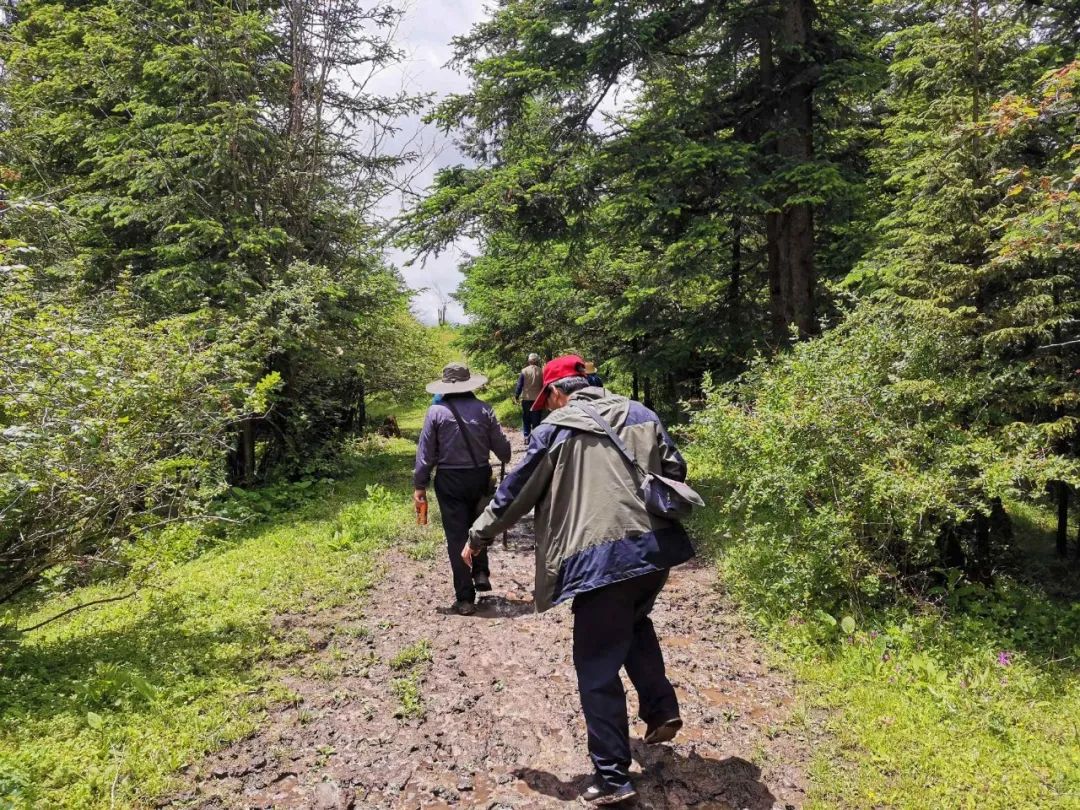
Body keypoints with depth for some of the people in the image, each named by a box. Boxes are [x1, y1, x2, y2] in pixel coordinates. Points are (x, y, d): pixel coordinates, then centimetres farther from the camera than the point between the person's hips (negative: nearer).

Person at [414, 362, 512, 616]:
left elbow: (426, 452, -6)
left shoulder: (437, 411, -7)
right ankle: (481, 572, 17)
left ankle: (465, 598, 8)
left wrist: (419, 485, 2)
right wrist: (507, 459, 24)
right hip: (480, 476, 2)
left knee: (457, 537, 5)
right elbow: (501, 445, 1)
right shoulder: (483, 409, -3)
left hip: (449, 480, -2)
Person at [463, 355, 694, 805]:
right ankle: (661, 709, 26)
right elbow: (676, 471, 16)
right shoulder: (639, 414, 13)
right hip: (656, 545, 6)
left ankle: (612, 776, 12)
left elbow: (515, 492, 6)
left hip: (600, 557, -6)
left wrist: (478, 538, 19)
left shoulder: (554, 429, 2)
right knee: (634, 624, 34)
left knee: (597, 669, 7)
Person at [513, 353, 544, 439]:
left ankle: (526, 436, 6)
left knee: (526, 419, 10)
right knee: (536, 419, 7)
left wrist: (516, 396, 7)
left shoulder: (524, 371, -6)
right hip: (538, 399, 0)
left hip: (526, 399, 0)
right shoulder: (541, 372, -4)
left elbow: (519, 385, -3)